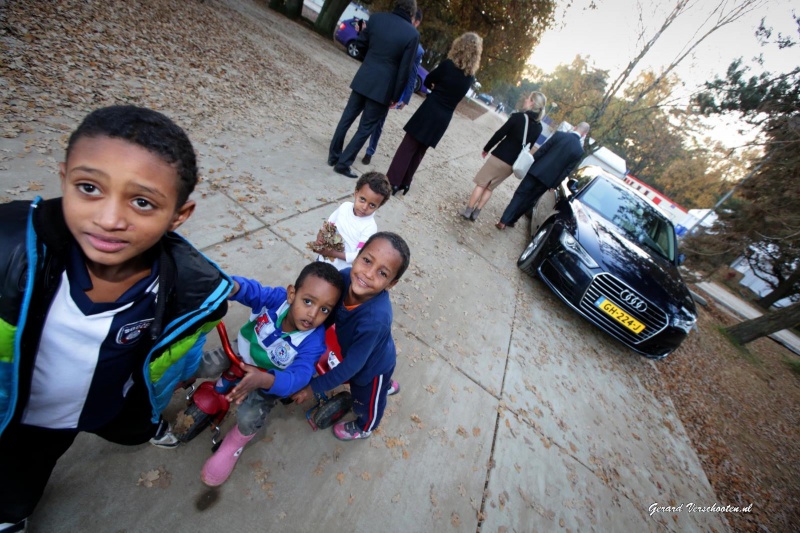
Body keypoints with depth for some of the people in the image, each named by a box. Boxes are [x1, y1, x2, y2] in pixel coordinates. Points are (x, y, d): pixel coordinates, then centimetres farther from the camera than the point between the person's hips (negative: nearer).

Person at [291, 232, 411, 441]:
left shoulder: (375, 319, -47)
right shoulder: (346, 277, -31)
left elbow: (352, 364, -32)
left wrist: (313, 387, -22)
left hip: (374, 364, -5)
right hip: (366, 353, 6)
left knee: (366, 403, 28)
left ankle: (363, 428, 63)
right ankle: (388, 386, 72)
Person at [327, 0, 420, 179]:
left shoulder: (376, 17, 2)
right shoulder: (412, 34, -9)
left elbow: (360, 43, 12)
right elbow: (405, 69, -11)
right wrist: (396, 96, -3)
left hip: (363, 79, 4)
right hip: (383, 87, -4)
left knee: (347, 117, 17)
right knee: (365, 128, 5)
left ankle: (333, 155, 25)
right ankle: (343, 163, 7)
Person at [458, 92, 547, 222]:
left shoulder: (518, 116, -11)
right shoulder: (538, 128, 5)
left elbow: (500, 134, -10)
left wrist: (486, 149, 1)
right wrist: (517, 160, 18)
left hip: (499, 157, -5)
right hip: (512, 164, 5)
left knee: (481, 184, 5)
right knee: (490, 187, 15)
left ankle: (467, 211, 4)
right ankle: (475, 213, 13)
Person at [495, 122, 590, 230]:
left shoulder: (559, 135, -5)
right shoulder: (580, 152, 0)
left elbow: (541, 151, -6)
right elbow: (567, 171, 1)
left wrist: (529, 165, 3)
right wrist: (553, 184, 8)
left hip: (536, 171, -2)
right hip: (548, 179, 2)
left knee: (519, 196, 4)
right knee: (529, 201, 16)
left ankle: (503, 221, -3)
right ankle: (512, 220, 23)